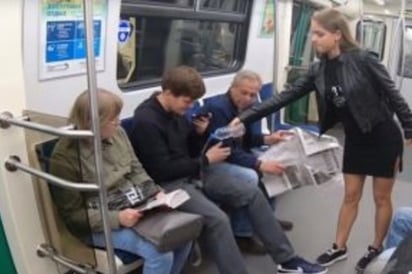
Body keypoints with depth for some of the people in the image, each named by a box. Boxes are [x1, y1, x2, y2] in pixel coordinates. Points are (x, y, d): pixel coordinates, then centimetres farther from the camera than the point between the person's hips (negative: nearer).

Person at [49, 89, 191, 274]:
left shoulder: (117, 133, -1)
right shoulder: (65, 157, -19)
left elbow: (136, 170, 10)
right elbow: (73, 215, -15)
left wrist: (155, 193, -9)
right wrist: (116, 218, -27)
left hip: (133, 206, 7)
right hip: (99, 225, -6)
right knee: (160, 253, -23)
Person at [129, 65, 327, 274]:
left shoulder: (176, 112, 8)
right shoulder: (146, 121, -19)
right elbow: (162, 170, -21)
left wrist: (199, 133, -5)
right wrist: (206, 160, -15)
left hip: (193, 175, 9)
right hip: (169, 184, -9)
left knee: (251, 192, 0)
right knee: (217, 219, -32)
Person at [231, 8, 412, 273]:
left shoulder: (363, 60, -21)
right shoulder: (318, 70, -5)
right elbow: (285, 96, -6)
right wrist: (244, 117, -12)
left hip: (383, 136, -5)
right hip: (355, 139, 5)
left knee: (382, 197, 10)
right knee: (351, 196, 15)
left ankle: (376, 249, 28)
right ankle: (340, 247, 28)